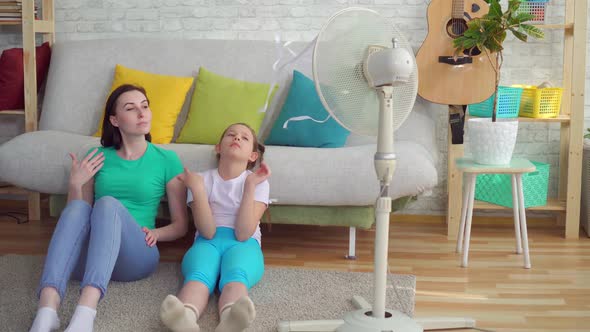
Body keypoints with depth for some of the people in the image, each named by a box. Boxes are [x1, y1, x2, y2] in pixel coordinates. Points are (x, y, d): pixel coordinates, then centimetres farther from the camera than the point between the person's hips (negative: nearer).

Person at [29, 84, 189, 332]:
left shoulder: (167, 160, 6)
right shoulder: (98, 156, 12)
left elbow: (181, 225, 10)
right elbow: (76, 214, 16)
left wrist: (155, 233, -10)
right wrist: (75, 184, -2)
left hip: (136, 255, -2)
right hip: (87, 256, 2)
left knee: (108, 203, -32)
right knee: (77, 207, -31)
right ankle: (46, 311, -51)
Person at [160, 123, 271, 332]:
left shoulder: (258, 182, 7)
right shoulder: (203, 179, 9)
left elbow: (243, 234, -8)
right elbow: (208, 232, -5)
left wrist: (250, 185, -11)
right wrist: (197, 189, -15)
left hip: (243, 244, 0)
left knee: (235, 275, -37)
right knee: (198, 275, -35)